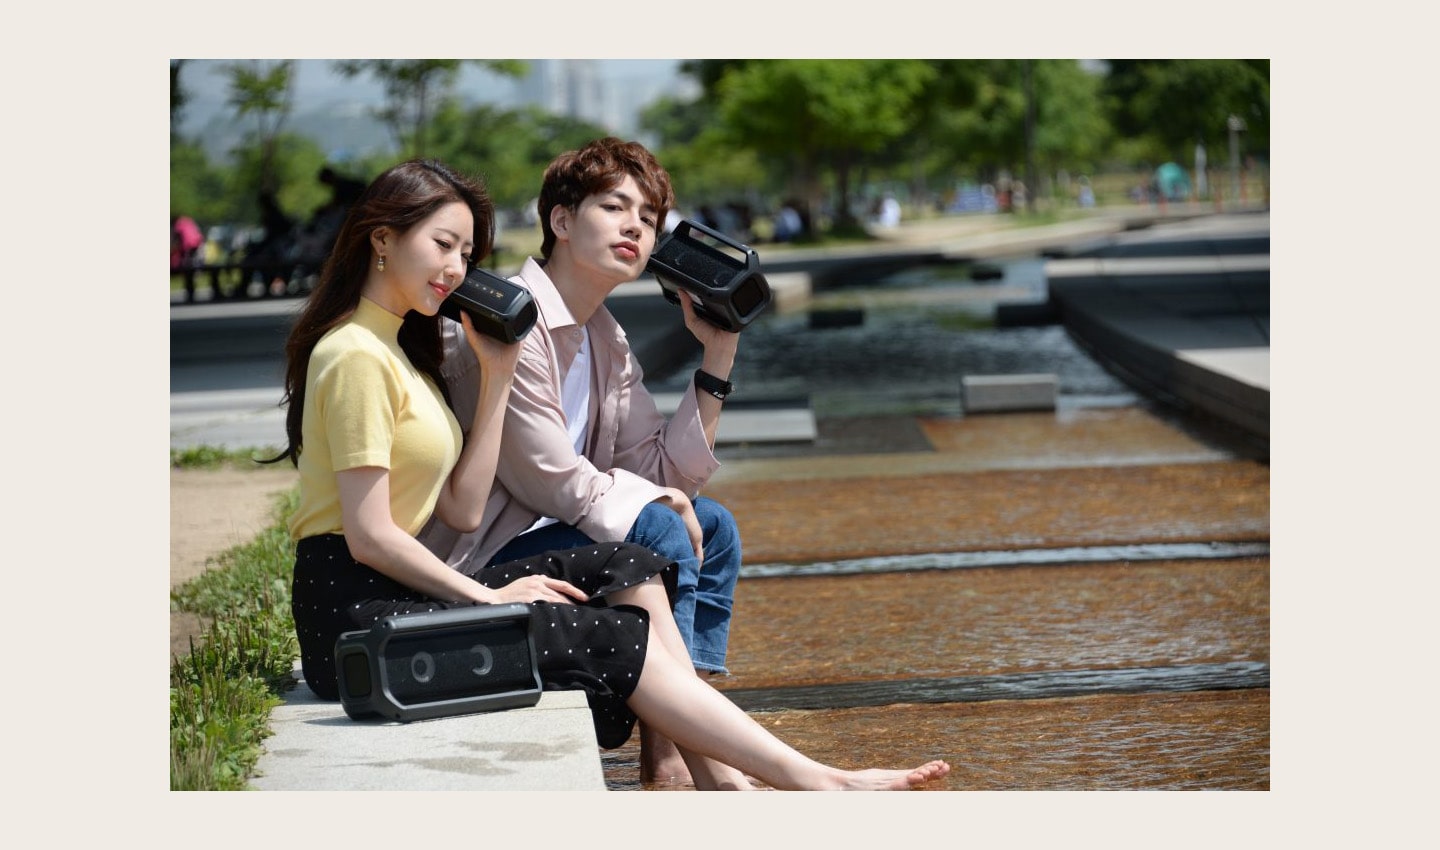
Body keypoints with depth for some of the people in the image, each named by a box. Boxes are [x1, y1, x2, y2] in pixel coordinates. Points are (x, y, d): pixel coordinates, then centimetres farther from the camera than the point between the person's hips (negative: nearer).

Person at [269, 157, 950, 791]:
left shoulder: (397, 348, 18)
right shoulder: (356, 356, -12)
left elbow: (461, 509, 9)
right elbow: (369, 535, -18)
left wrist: (496, 376, 6)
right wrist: (487, 599, -10)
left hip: (403, 592, 10)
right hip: (356, 610, -10)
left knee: (627, 570, -2)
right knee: (617, 640, -14)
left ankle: (720, 781, -11)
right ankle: (813, 782, -11)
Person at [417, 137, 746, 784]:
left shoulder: (606, 342, 12)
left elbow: (668, 474, 6)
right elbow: (555, 483, -21)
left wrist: (718, 354, 2)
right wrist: (659, 501, -7)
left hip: (532, 538, 10)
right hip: (468, 564, -10)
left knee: (712, 527, 9)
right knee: (658, 532, -23)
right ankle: (664, 762, -18)